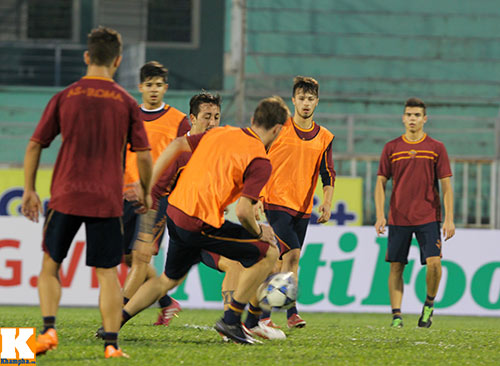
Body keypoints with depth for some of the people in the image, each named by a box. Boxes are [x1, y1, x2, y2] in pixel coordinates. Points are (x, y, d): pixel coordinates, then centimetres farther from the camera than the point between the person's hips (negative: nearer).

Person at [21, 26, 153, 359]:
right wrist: (146, 193, 16)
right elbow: (143, 156, 0)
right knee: (107, 272, 4)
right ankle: (111, 344, 0)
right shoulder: (126, 103, 0)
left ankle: (49, 328, -1)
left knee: (50, 265, 14)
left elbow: (35, 145, 3)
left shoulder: (64, 97, 2)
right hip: (107, 200, 0)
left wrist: (29, 190, 13)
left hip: (66, 196, 0)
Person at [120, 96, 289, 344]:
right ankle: (231, 321, 5)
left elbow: (177, 145, 11)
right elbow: (243, 211, -18)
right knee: (268, 253, 4)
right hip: (201, 225, -8)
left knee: (169, 280, 27)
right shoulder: (260, 162, -9)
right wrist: (258, 232, 2)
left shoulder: (220, 133, 13)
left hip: (174, 212, 8)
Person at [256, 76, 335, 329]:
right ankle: (291, 312, -15)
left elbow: (328, 175, 12)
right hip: (277, 201, -5)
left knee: (291, 259, 5)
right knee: (291, 254, -18)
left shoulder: (324, 137, 9)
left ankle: (263, 314, 14)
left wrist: (327, 202, -3)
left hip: (303, 208, 5)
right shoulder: (278, 129, -2)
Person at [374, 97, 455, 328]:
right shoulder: (391, 148, 6)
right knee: (396, 266, -1)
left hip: (428, 218, -1)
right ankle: (396, 315, 4)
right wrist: (380, 215, -4)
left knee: (434, 262, -14)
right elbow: (381, 183, 7)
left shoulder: (436, 148, 4)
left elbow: (446, 186, 4)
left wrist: (449, 219, -4)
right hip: (398, 218, 1)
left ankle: (429, 304, 9)